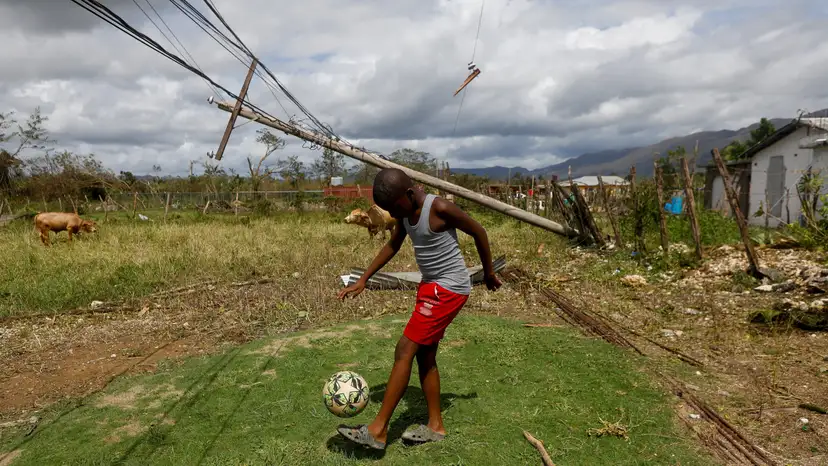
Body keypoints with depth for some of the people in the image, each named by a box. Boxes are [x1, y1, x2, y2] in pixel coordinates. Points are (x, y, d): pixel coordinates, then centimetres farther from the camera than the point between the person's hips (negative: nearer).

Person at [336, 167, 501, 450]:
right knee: (425, 355, 12)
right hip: (430, 286, 9)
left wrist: (489, 273, 2)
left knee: (405, 349, -10)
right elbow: (393, 245, 17)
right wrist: (363, 280, 14)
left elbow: (478, 232, -10)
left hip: (449, 288, -9)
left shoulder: (440, 209, -21)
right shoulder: (406, 212, 3)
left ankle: (378, 430, -4)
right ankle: (435, 426, 24)